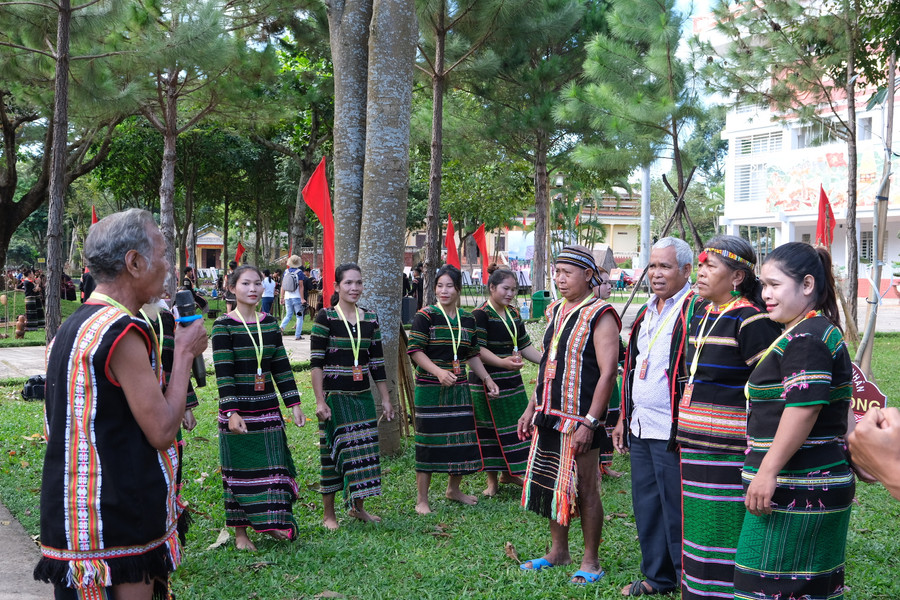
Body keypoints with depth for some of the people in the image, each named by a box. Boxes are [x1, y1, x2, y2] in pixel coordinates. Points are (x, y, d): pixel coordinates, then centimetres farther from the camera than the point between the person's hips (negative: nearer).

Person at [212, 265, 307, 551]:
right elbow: (223, 373, -13)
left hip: (268, 409, 5)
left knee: (273, 466, 7)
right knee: (241, 471, 4)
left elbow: (282, 367, 9)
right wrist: (232, 412, -20)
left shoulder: (270, 324, 7)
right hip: (238, 411, -5)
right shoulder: (223, 326, -8)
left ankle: (271, 522, 22)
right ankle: (240, 532, 16)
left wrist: (294, 404, 5)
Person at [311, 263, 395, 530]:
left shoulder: (370, 319, 7)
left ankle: (358, 507, 26)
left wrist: (386, 399, 11)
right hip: (334, 396, -5)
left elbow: (377, 363, 12)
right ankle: (328, 514, 14)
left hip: (362, 397, 5)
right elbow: (316, 362, -10)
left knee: (364, 450, 8)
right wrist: (320, 401, -15)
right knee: (334, 452, 1)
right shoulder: (325, 318, -8)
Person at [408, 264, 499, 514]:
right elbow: (415, 350, -13)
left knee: (462, 438, 10)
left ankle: (454, 489, 32)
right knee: (429, 441, -3)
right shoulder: (425, 316, -7)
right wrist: (438, 371, -25)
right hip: (430, 388, -5)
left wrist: (487, 379, 9)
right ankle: (421, 500, 7)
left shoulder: (467, 319, 9)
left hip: (459, 389, 5)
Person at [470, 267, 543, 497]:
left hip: (512, 381, 8)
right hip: (488, 381, -7)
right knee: (491, 428, 0)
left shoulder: (513, 314, 12)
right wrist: (502, 362, -35)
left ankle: (508, 473, 27)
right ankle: (492, 479, 13)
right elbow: (478, 350, -20)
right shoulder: (480, 315, -13)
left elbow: (524, 346, 18)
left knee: (515, 425, 10)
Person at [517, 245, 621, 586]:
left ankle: (591, 561, 15)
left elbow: (608, 373, -18)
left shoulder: (599, 316, -12)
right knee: (551, 485, 15)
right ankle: (558, 551, 30)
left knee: (584, 490, 2)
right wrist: (532, 409, 16)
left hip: (579, 421, -8)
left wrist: (589, 423, -21)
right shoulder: (556, 312, 13)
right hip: (549, 418, 8)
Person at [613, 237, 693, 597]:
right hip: (641, 428, 8)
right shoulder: (647, 312, 16)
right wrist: (624, 418, 21)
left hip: (672, 431, -8)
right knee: (646, 506, 15)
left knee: (676, 510, -1)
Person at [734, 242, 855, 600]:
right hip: (824, 485, 11)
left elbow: (805, 406, -26)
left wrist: (767, 471, -25)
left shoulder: (804, 338, -17)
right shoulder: (822, 331, 18)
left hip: (796, 490, -11)